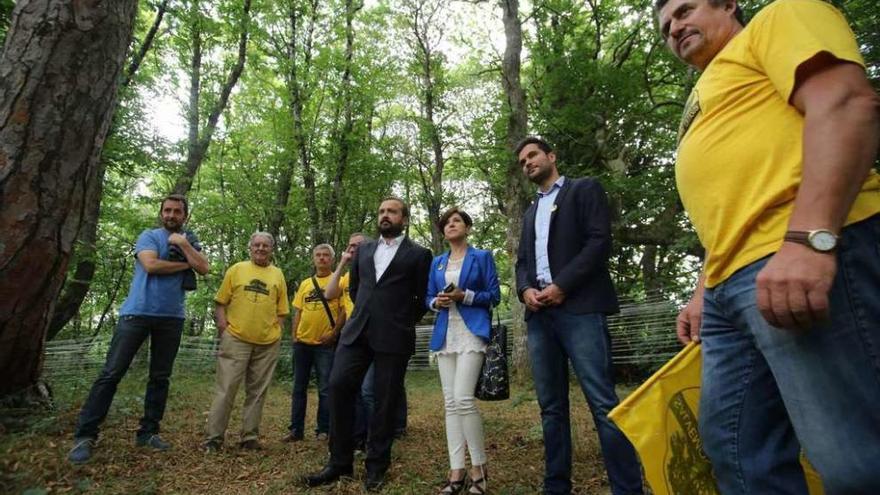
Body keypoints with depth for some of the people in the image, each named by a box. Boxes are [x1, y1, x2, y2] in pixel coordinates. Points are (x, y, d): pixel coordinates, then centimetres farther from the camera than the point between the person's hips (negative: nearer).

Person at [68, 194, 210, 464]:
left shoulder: (190, 242, 14)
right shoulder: (149, 236, 4)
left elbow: (204, 268, -3)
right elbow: (151, 264, -14)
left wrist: (184, 244, -8)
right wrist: (184, 265, -5)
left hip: (171, 318, 4)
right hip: (137, 312, -3)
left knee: (160, 378, 7)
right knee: (111, 373, -4)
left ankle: (148, 432, 16)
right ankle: (85, 435, 4)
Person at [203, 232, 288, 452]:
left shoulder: (278, 274, 9)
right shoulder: (236, 269, 5)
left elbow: (281, 310, 10)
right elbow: (220, 303, 4)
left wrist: (276, 333, 0)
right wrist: (223, 331, -5)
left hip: (268, 343, 2)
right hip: (236, 339, -2)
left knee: (257, 391, 9)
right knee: (226, 389, 0)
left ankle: (250, 436, 20)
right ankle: (214, 437, 11)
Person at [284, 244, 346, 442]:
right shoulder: (305, 284, 13)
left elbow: (344, 310, -7)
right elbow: (298, 312, 15)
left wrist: (334, 333, -14)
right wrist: (294, 335, 7)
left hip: (325, 343, -5)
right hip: (302, 342, 5)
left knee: (325, 389, 3)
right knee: (299, 388, 11)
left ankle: (323, 430, 14)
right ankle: (296, 429, 21)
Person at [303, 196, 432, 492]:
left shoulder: (418, 254, 4)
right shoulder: (363, 249, 18)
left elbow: (423, 298, 6)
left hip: (393, 337, -4)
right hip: (357, 331, 4)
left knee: (385, 400, 2)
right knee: (338, 386, -4)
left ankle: (376, 466, 18)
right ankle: (340, 461, 10)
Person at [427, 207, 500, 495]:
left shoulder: (482, 257, 5)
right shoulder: (437, 262, 17)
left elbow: (494, 295, 0)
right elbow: (428, 297, 17)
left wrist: (465, 296, -14)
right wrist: (437, 302, -5)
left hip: (472, 332, -5)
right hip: (444, 335, 5)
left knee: (463, 398, -15)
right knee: (450, 403, 2)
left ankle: (479, 468, 2)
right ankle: (456, 471, 8)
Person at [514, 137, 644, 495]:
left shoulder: (585, 190, 9)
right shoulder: (530, 213, 27)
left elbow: (599, 241, -5)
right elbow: (522, 261, 20)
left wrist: (561, 285, -14)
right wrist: (526, 289, -2)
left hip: (578, 308, -6)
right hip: (539, 315, 6)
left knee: (604, 404, -10)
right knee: (551, 407, 7)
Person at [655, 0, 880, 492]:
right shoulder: (707, 107, 32)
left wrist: (809, 238, -22)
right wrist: (704, 291, 22)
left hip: (800, 259, -9)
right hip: (732, 283, 9)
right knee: (737, 448, 11)